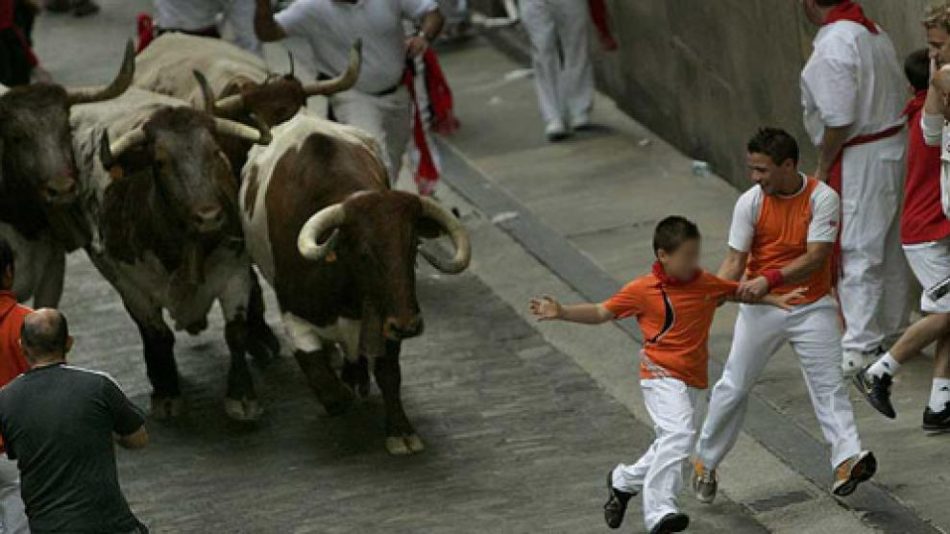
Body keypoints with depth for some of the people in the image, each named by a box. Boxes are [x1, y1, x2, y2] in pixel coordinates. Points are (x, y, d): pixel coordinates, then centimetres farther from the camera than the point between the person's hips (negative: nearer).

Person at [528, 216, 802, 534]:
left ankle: (623, 481, 42)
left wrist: (775, 301, 10)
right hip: (661, 376, -7)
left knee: (671, 444, 17)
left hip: (692, 380, 7)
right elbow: (602, 313, 0)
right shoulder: (642, 290, -8)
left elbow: (740, 291, 20)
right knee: (678, 433, -27)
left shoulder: (707, 284, 4)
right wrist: (561, 313, -11)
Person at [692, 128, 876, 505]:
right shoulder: (750, 202, -7)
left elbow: (816, 258, -19)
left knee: (829, 385, -9)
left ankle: (848, 459, -17)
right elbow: (735, 260, -7)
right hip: (760, 308, 2)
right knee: (733, 387, 7)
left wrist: (768, 280, -30)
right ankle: (705, 462, 20)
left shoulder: (822, 198, -13)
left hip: (811, 307, -2)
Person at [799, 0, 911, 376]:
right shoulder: (876, 33, 8)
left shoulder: (834, 45, -20)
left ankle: (860, 347, -1)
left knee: (857, 253, -4)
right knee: (891, 249, 18)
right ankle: (893, 333, 30)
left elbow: (838, 119, -22)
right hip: (893, 151, 9)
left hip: (858, 161, -9)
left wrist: (823, 167, -9)